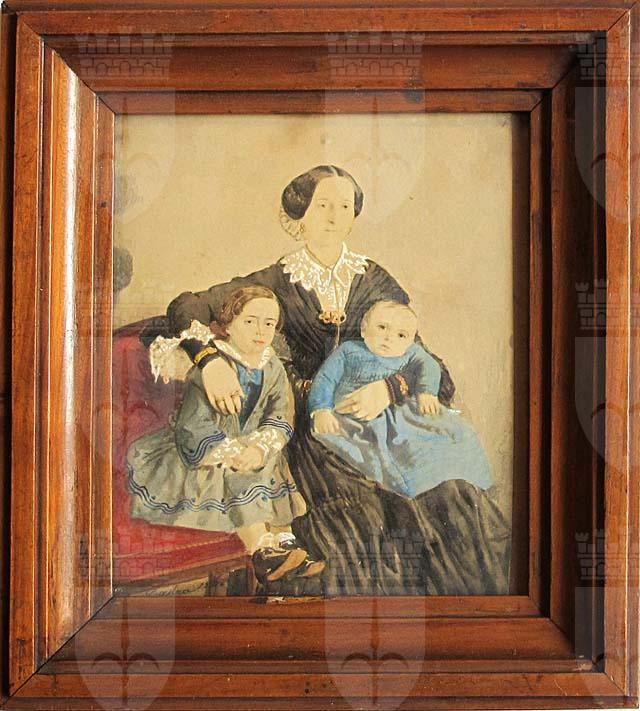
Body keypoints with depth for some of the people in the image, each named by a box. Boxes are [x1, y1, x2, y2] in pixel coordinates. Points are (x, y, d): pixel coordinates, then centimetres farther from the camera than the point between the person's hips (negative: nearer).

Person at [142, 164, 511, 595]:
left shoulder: (374, 280, 12)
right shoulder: (278, 282, 7)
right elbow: (187, 306, 3)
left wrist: (389, 389, -13)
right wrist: (208, 358, -16)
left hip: (377, 418, 2)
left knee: (461, 507, -21)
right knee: (359, 526, -28)